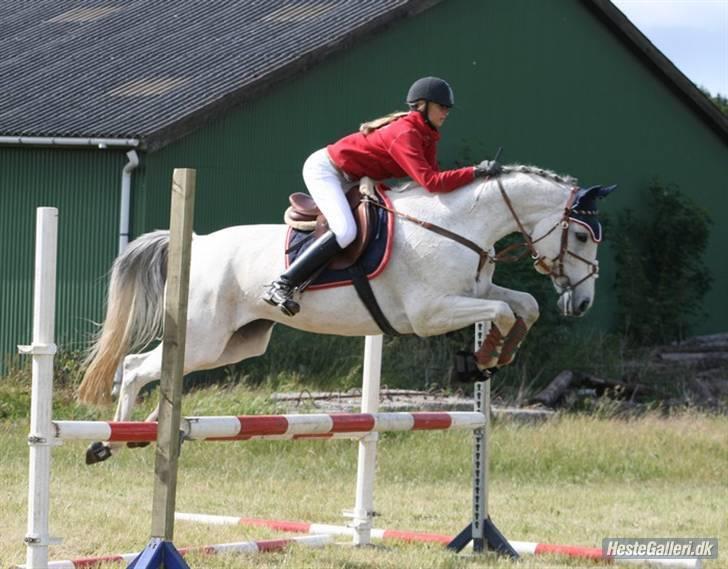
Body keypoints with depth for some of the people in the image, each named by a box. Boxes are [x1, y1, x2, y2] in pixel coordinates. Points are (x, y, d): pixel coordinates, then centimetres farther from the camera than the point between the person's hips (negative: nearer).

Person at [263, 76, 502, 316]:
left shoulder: (427, 136, 2)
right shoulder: (405, 134, -28)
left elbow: (434, 175, -1)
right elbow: (430, 182, -36)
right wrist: (475, 172, -35)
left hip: (347, 179, 11)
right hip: (324, 169, -10)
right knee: (345, 231, -29)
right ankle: (281, 286, -27)